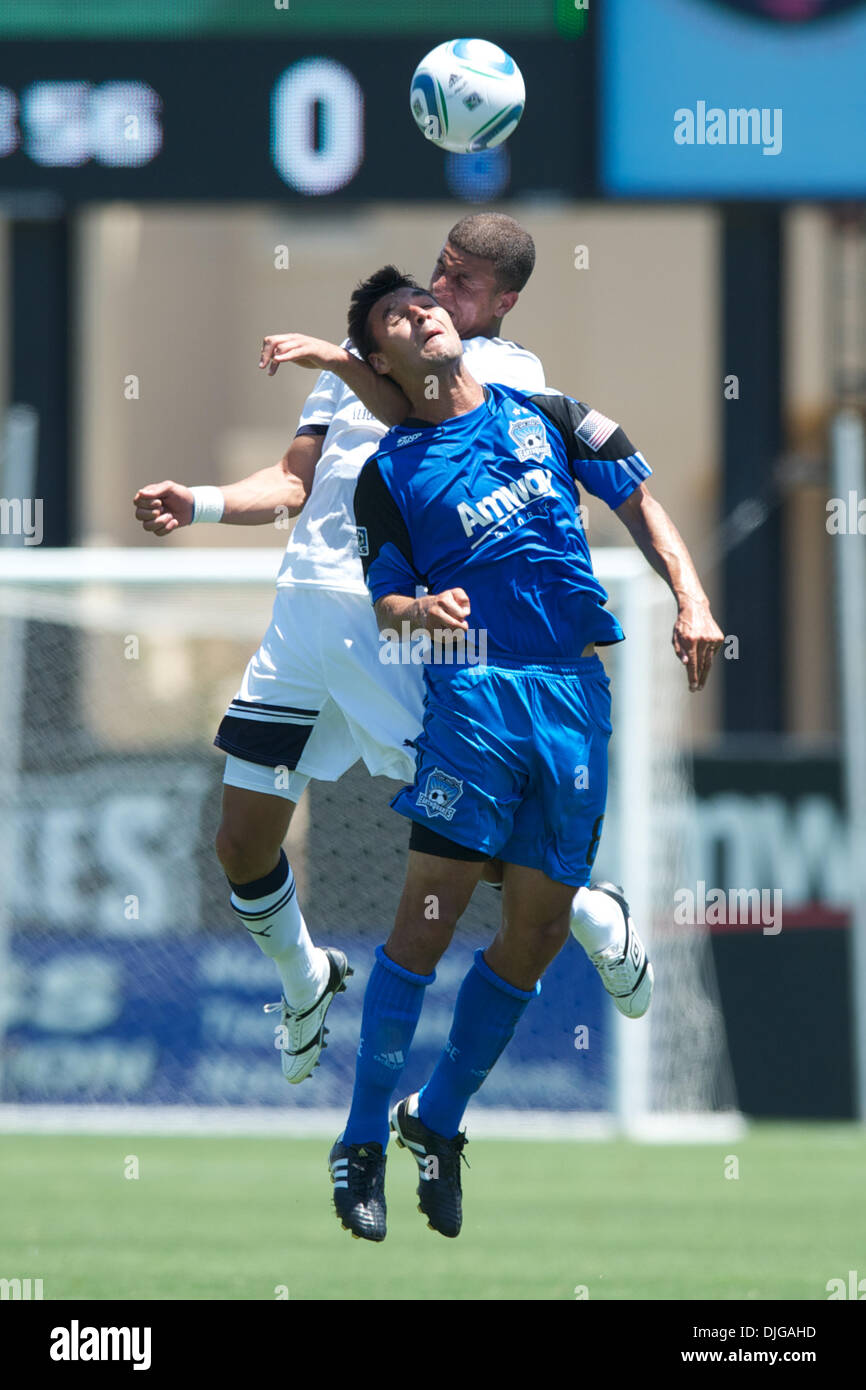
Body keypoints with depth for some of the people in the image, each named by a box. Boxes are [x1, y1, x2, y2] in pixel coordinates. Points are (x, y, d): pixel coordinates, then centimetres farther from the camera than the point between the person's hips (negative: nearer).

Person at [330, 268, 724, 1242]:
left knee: (538, 931, 3)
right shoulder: (389, 471, 9)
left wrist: (690, 597, 2)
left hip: (577, 689, 4)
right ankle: (362, 1142, -6)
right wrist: (421, 612, -17)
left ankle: (436, 1122, 18)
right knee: (430, 914, -14)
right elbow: (386, 605, 6)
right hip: (474, 687, -3)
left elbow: (638, 502, 17)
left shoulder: (543, 416, 16)